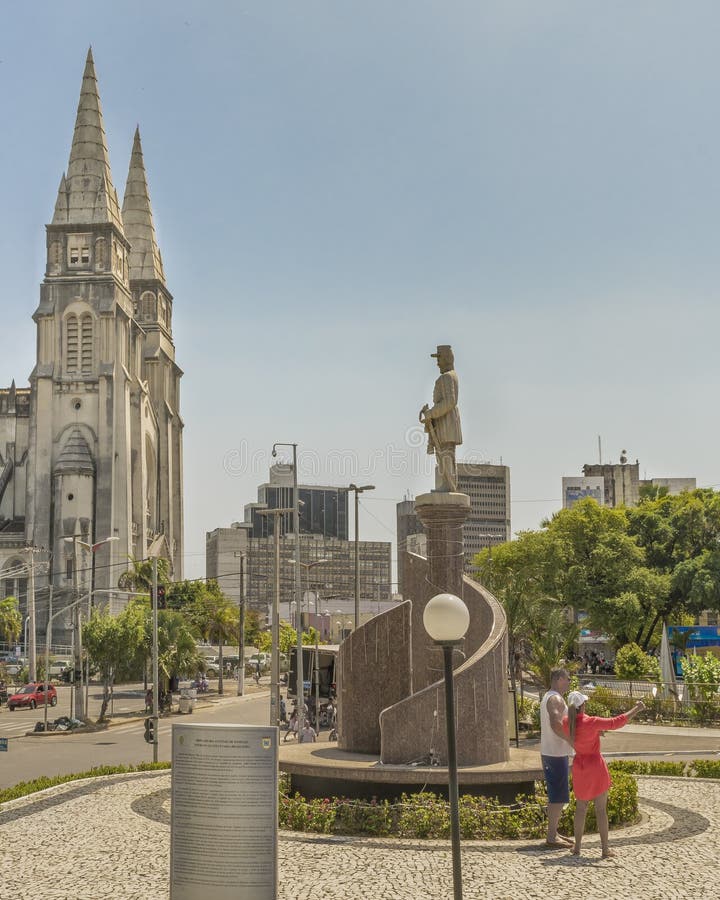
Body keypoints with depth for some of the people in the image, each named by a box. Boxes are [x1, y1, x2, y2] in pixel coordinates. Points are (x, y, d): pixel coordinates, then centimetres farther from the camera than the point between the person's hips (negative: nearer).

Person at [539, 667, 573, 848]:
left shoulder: (548, 697, 16)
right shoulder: (556, 699, -17)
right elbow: (556, 725, -30)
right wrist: (572, 740, -22)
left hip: (549, 752, 10)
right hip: (557, 754, -10)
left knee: (555, 796, 16)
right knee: (558, 797, -6)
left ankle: (553, 833, 22)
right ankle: (552, 837, -4)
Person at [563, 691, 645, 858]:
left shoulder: (566, 722, -6)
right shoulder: (591, 722, -22)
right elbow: (617, 722, -22)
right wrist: (636, 709, -14)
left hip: (579, 767, 5)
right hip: (596, 766, -5)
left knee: (580, 807, 15)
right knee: (601, 808, 2)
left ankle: (577, 847, 16)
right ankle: (605, 849, 5)